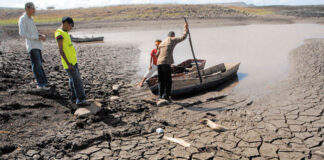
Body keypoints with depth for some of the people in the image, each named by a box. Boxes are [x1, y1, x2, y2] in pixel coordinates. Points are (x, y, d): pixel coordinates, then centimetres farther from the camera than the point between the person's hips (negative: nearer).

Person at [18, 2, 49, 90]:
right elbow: (22, 33, -17)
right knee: (36, 64, -11)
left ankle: (43, 82, 14)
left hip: (37, 45, 9)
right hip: (31, 46, -9)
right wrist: (37, 37, -18)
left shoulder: (30, 19, 20)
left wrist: (42, 36, 4)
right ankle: (41, 83, -10)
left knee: (39, 64, 10)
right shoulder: (22, 19, -7)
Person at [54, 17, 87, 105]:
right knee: (76, 80, -6)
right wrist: (68, 64, -20)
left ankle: (75, 96, 24)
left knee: (73, 79, 14)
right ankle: (80, 98, 1)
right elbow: (61, 51, -19)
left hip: (73, 60, 9)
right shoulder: (59, 35, -17)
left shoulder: (65, 33, 13)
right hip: (68, 62, -9)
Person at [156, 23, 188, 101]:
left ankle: (161, 95, 12)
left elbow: (157, 54, 20)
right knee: (168, 81, -1)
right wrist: (186, 28, 22)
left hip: (159, 63, 7)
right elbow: (183, 37, 10)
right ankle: (166, 95, -7)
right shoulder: (172, 40, 4)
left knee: (161, 80, 13)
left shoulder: (162, 42, 22)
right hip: (166, 63, -6)